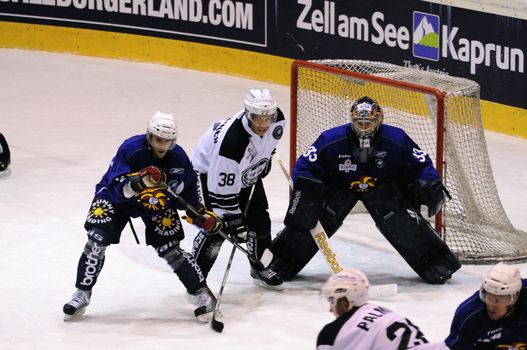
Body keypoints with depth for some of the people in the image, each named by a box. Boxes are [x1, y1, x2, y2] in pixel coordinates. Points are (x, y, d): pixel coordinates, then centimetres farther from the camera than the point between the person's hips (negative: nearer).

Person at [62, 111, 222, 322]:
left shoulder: (178, 159, -19)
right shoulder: (130, 148, -30)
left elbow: (188, 193, -3)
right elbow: (121, 189, -35)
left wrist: (204, 215, -11)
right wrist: (141, 180, -53)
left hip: (157, 203, 2)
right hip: (116, 197, -2)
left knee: (170, 249, -8)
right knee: (97, 240, -16)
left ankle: (200, 293, 5)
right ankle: (82, 294, -3)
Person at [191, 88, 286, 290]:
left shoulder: (277, 121, -24)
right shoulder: (231, 140, -43)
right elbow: (222, 190, -36)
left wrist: (265, 159, 12)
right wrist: (235, 220, -33)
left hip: (246, 171, 7)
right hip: (211, 169, -7)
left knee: (259, 218, 7)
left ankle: (260, 268, 28)